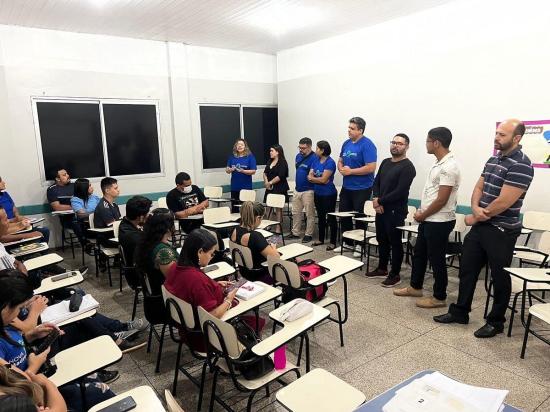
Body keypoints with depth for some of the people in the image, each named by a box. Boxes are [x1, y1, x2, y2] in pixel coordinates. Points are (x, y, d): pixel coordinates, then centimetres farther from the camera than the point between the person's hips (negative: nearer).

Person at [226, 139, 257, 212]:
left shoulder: (250, 157, 0)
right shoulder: (232, 157, 11)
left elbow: (253, 171, -5)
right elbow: (227, 170, 11)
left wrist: (243, 171, -20)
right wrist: (231, 169, -12)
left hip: (246, 187, -3)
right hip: (234, 186, 4)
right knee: (234, 207, 6)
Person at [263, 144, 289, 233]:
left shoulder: (283, 163, -10)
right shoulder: (270, 162, 14)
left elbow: (280, 176, -18)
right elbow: (265, 173, 12)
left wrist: (270, 183, -12)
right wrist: (266, 182, -6)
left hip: (279, 189, -7)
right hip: (270, 188, 7)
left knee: (278, 208, -2)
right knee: (268, 206, 10)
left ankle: (278, 228, 4)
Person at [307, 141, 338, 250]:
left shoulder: (330, 162, -15)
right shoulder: (316, 160, 7)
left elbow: (323, 180, -18)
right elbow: (309, 176, 4)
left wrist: (313, 178, -3)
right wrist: (319, 179, -14)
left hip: (328, 194, -7)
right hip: (317, 193, 7)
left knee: (331, 218, 1)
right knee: (321, 217, 17)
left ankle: (333, 242, 9)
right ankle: (321, 239, 29)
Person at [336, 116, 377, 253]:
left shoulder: (367, 145, -15)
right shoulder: (347, 143, 7)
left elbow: (371, 168, -23)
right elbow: (340, 161, 17)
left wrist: (350, 171, -18)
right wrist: (341, 169, -6)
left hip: (361, 188, -7)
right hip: (346, 186, 7)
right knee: (344, 215, 14)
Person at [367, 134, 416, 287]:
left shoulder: (407, 167, -11)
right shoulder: (385, 162, 13)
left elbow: (400, 191, -18)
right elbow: (376, 182, 12)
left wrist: (380, 201, -12)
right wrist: (375, 199, -6)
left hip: (396, 211, -7)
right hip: (381, 209, 7)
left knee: (395, 242, 2)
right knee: (382, 240, 16)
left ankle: (395, 275, 13)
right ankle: (382, 269, 30)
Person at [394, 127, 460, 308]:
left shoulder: (449, 167, -21)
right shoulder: (438, 163, 10)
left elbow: (441, 200, -22)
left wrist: (421, 216, -11)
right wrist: (421, 211, 7)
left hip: (439, 222, -10)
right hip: (428, 219, 10)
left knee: (436, 259, 3)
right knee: (419, 253, 19)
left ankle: (439, 297, 19)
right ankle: (415, 287, 35)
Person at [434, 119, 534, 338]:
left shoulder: (520, 165, -17)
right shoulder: (493, 159, 10)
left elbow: (503, 202, -22)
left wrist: (476, 217, -9)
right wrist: (476, 208, -11)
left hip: (501, 230, -8)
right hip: (480, 226, 8)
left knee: (500, 277, 7)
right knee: (467, 269, 14)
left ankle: (496, 322, 23)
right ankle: (460, 311, 28)